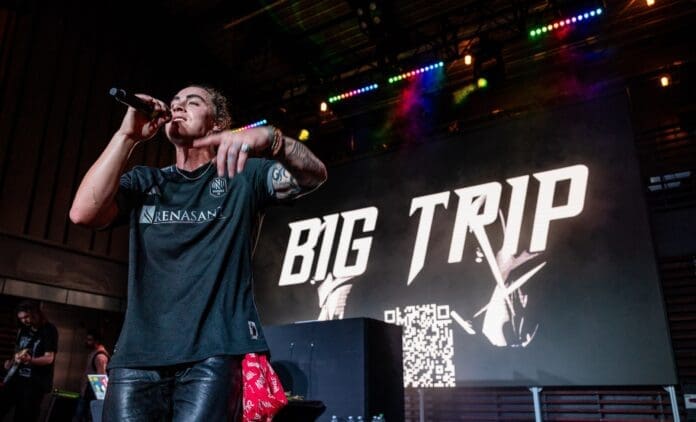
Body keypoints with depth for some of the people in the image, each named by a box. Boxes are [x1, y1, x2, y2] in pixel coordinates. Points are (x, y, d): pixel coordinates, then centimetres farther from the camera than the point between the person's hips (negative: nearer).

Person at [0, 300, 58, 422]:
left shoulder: (49, 330, -10)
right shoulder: (23, 330, 11)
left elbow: (49, 358, -16)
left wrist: (29, 360, -34)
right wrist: (11, 362, 4)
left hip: (35, 382, -6)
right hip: (15, 377, 6)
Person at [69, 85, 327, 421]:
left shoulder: (243, 176, 7)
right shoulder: (143, 182, 17)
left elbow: (314, 175, -8)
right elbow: (83, 213, 0)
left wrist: (269, 138, -29)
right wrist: (127, 135, -1)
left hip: (214, 351, -3)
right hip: (137, 355, 4)